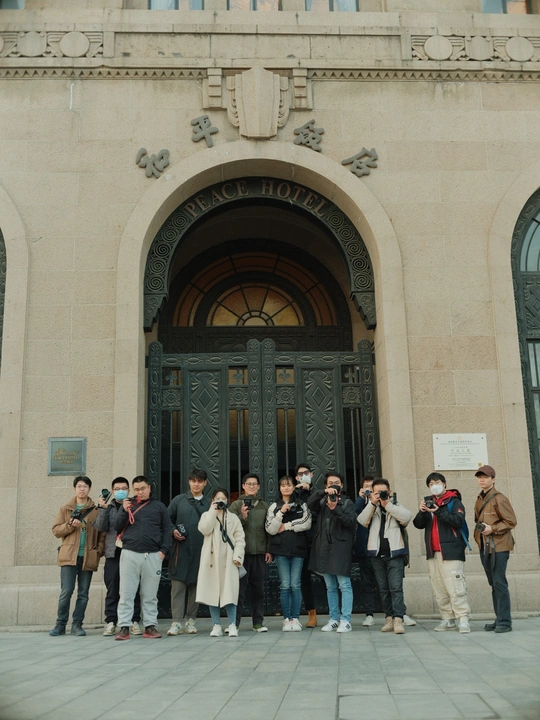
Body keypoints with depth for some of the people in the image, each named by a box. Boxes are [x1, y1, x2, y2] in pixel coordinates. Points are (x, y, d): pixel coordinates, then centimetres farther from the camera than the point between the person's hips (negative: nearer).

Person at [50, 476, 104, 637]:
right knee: (66, 592, -5)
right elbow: (56, 530, 6)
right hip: (69, 556, 0)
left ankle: (77, 625, 13)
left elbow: (102, 534, 5)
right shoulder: (65, 509, 9)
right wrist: (70, 525, -11)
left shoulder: (96, 510, 6)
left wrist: (99, 551, -6)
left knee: (83, 593, 4)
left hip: (88, 557, 0)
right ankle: (61, 624, 7)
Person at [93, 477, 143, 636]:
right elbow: (100, 527, -1)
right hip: (113, 553, 1)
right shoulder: (108, 506, 11)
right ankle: (110, 622, 12)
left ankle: (134, 622, 9)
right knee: (112, 590, 5)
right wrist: (103, 508, -11)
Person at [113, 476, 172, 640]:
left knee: (150, 595, 6)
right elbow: (117, 527, 7)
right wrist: (124, 511, -8)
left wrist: (163, 550, -2)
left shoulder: (159, 506, 10)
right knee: (126, 593, 0)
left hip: (152, 555, 0)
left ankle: (150, 626, 12)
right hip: (130, 553, 0)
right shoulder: (128, 504, 12)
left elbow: (167, 529, 9)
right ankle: (124, 627, 4)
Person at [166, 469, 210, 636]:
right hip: (181, 548, -1)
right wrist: (173, 531, -8)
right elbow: (167, 520, 10)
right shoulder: (178, 500, 6)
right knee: (178, 584, -4)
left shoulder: (208, 504, 5)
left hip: (200, 551, 1)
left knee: (196, 585, 7)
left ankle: (191, 621, 16)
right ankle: (177, 622, -4)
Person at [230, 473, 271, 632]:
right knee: (239, 588, 0)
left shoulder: (264, 505, 10)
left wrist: (269, 550, 4)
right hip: (242, 552, -2)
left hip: (260, 552, 2)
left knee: (258, 588, 7)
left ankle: (258, 622, 15)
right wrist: (242, 517, -17)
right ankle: (234, 622, 6)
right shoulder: (236, 505, 3)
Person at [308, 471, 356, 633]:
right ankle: (334, 619, 17)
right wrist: (323, 492, -17)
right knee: (330, 587, 10)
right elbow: (309, 504, -6)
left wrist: (335, 508, -19)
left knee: (344, 585, -6)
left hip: (340, 547, -4)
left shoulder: (347, 502, 5)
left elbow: (350, 521, -9)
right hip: (324, 548, 4)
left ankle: (345, 620, -2)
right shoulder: (322, 501, 14)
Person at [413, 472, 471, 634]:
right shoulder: (428, 501, 17)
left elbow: (458, 521, -12)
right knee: (439, 589, 4)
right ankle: (447, 619, 11)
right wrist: (422, 512, -7)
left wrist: (439, 511, -19)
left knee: (455, 587, -11)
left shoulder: (454, 501, 3)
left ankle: (463, 619, -8)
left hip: (451, 551, -5)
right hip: (433, 552, 5)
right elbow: (418, 524, 11)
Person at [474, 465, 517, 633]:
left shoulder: (499, 499, -8)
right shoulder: (479, 500, 14)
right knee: (493, 584, 10)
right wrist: (479, 530, 7)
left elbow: (511, 522, -10)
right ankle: (499, 619, 16)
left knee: (499, 583, -8)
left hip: (498, 547, -7)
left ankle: (504, 621, -3)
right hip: (484, 547, 7)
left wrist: (492, 528, -17)